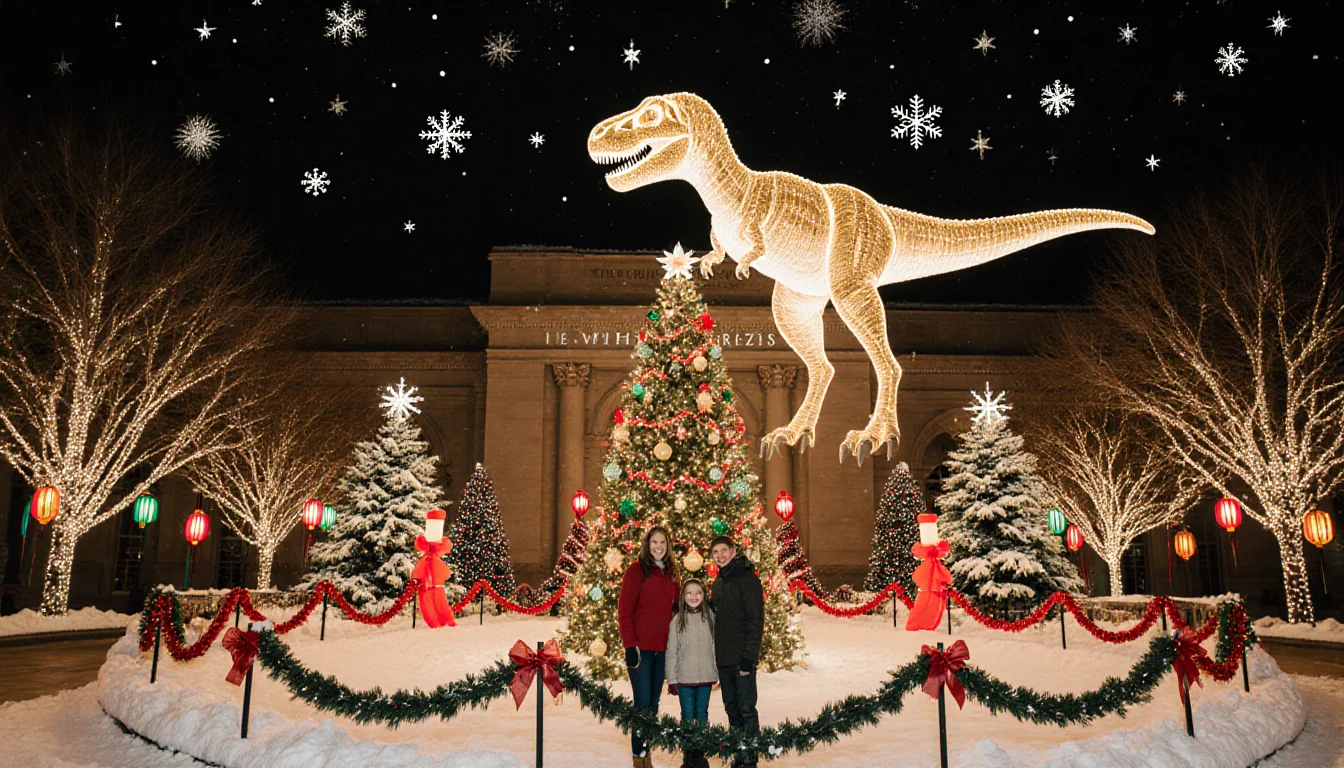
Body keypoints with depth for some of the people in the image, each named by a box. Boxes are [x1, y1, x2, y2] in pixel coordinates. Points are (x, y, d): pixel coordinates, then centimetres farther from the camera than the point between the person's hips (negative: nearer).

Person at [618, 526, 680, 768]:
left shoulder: (670, 573, 13)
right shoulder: (637, 570, -5)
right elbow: (624, 610, -8)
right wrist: (630, 644, -14)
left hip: (662, 648, 6)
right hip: (641, 647, -6)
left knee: (654, 703, 11)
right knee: (643, 702, -5)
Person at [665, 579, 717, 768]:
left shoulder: (710, 617, 1)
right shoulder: (677, 620, -2)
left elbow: (716, 645, 4)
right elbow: (671, 651, -1)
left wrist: (718, 672, 2)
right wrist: (672, 679, -4)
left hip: (706, 676, 1)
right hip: (685, 677, -1)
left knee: (702, 714, 10)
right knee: (687, 716, 5)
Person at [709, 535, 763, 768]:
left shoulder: (747, 578, -10)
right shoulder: (718, 581, 15)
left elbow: (756, 620, -14)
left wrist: (749, 655, -19)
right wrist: (717, 653, 13)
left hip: (742, 658, -8)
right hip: (723, 658, 8)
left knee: (746, 709, -4)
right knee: (732, 709, 13)